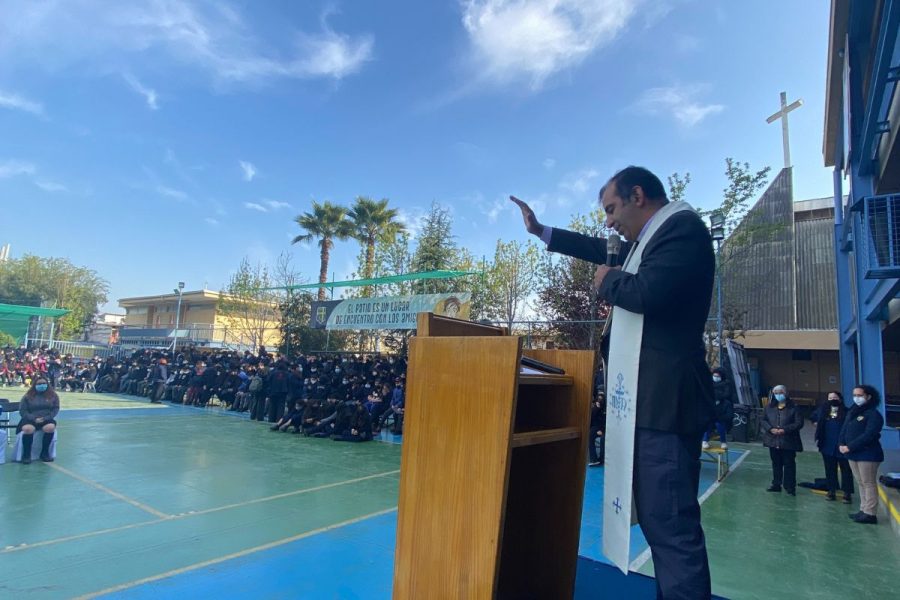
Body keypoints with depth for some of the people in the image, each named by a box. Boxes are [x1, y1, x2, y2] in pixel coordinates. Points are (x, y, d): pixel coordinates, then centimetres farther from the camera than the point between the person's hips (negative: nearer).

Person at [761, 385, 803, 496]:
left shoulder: (793, 407, -7)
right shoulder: (769, 407, 5)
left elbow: (799, 423, -10)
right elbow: (763, 420, 7)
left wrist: (785, 430, -20)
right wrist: (770, 429, -12)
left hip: (788, 442, -4)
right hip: (773, 441, 4)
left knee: (789, 464, 2)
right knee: (776, 464, 14)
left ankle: (790, 487, 11)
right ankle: (776, 484, 25)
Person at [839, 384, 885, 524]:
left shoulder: (873, 414, -9)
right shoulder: (852, 412, 16)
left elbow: (868, 435, -19)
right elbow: (844, 429, 14)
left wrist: (850, 447, -20)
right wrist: (841, 444, -4)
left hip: (867, 454, -8)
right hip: (853, 454, 8)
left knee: (868, 483, -3)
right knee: (861, 483, 13)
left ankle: (870, 514, 1)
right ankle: (863, 510, 19)